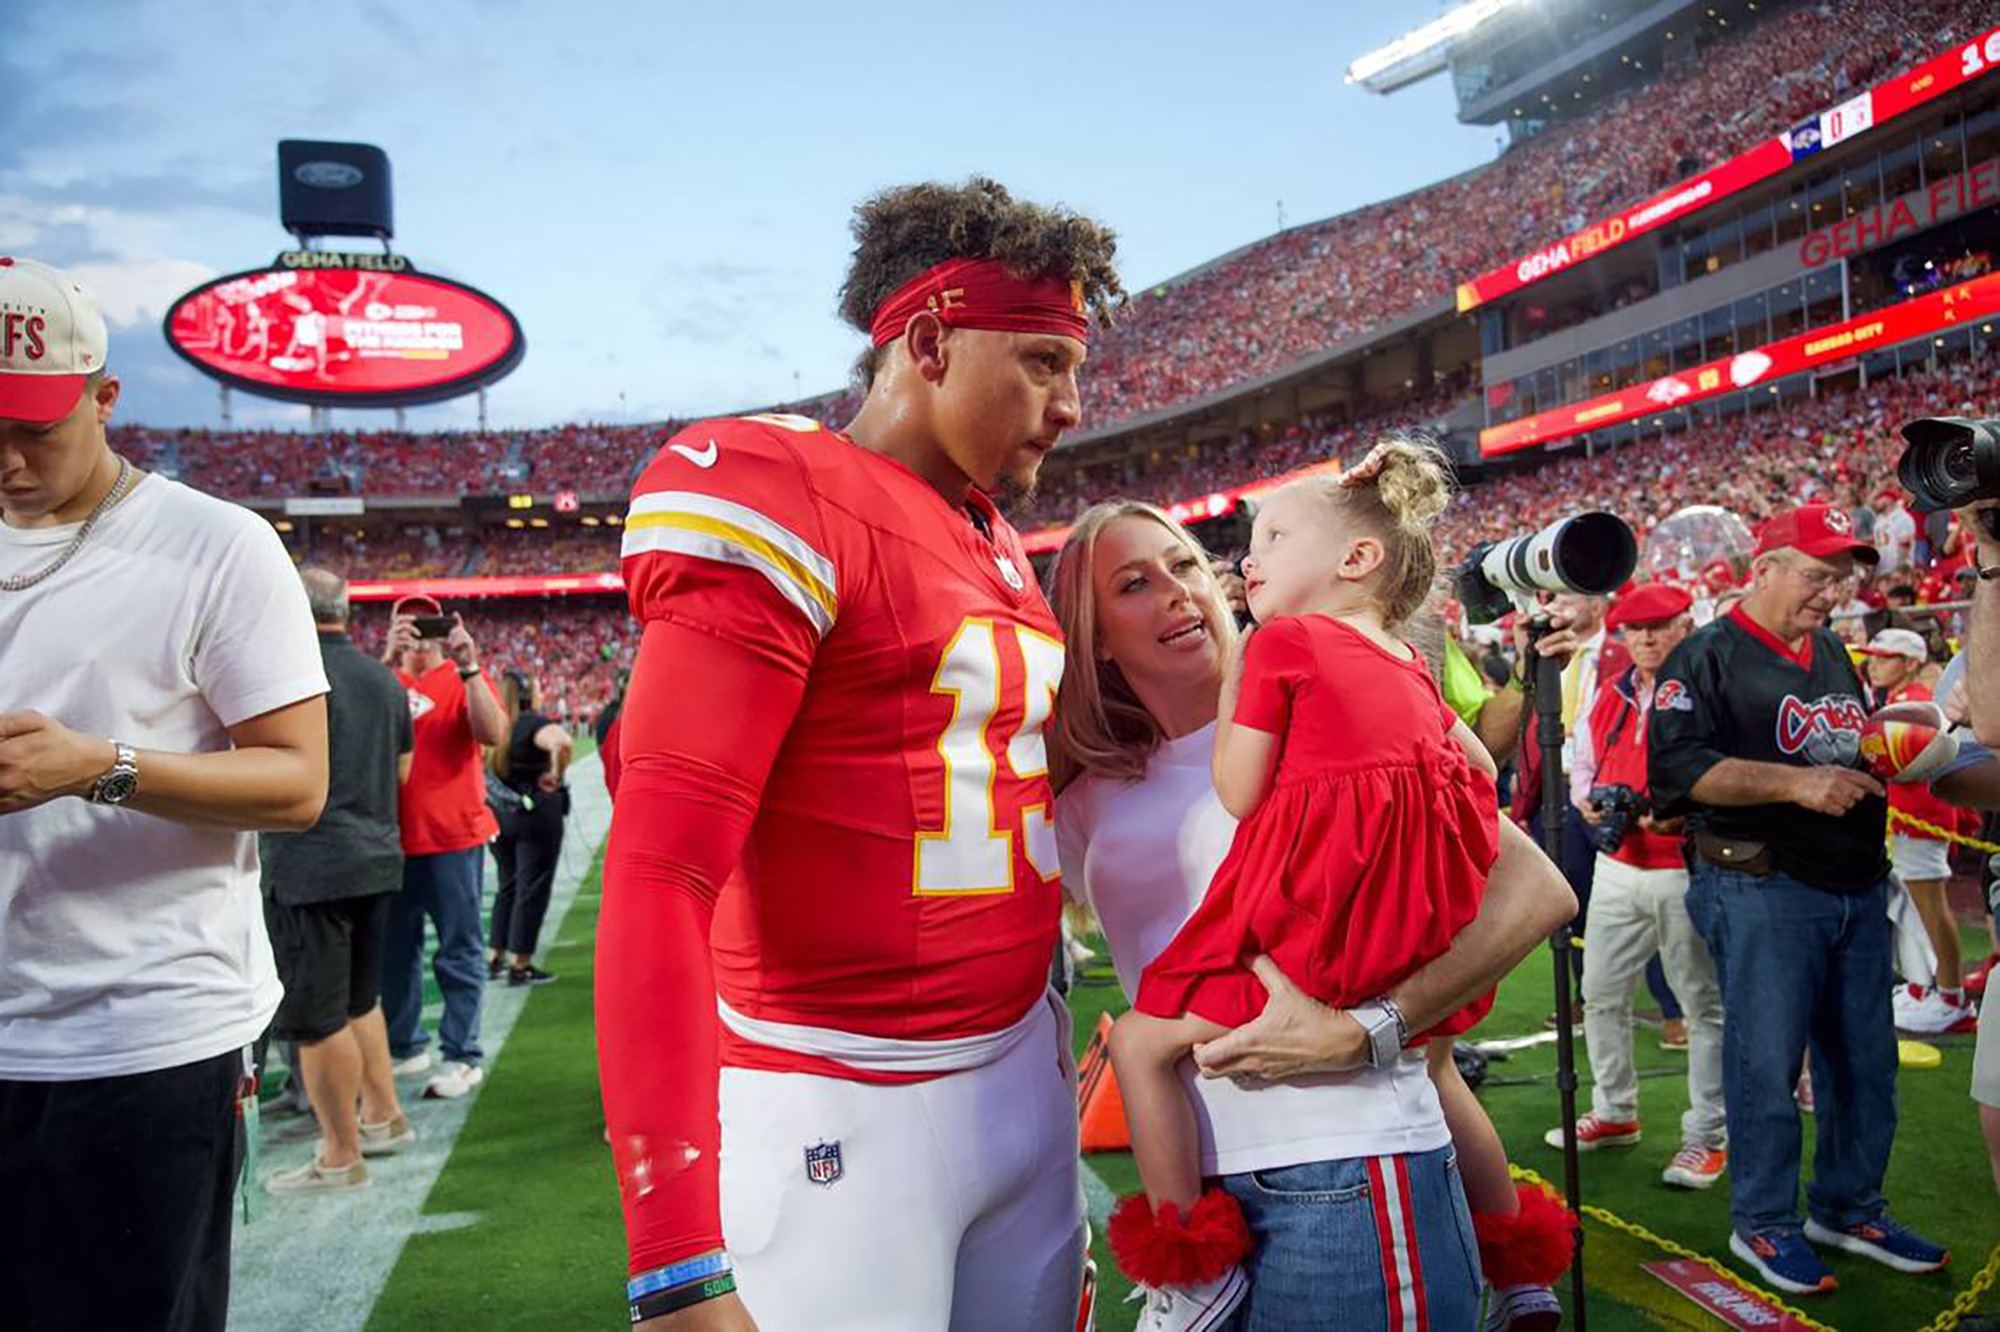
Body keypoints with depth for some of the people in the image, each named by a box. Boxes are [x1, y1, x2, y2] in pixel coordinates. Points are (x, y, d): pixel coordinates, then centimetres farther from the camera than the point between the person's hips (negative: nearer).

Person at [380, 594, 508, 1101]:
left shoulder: (463, 678, 1)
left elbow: (494, 733, -16)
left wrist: (468, 666, -22)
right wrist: (389, 659, -19)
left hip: (454, 836, -4)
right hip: (393, 837, 4)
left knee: (459, 952, 1)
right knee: (394, 949, 14)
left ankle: (462, 1056, 9)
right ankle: (404, 1045, 29)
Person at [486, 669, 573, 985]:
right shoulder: (533, 723, -16)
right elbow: (562, 742, -36)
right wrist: (556, 774, -21)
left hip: (499, 814, 7)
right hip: (537, 814, -7)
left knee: (508, 886, 19)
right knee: (532, 889, 2)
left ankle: (495, 959, 24)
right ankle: (520, 966, 7)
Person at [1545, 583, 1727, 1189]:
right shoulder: (1610, 695, 10)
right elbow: (1583, 764, 20)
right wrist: (1588, 799, -1)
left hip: (1689, 871, -6)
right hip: (1618, 867, 6)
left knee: (1705, 1003, 3)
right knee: (1601, 995, 14)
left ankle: (1707, 1135, 15)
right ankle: (1614, 1112, 31)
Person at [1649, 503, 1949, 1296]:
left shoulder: (1837, 656, 17)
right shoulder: (1706, 658, -7)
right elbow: (1680, 767, -18)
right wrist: (1797, 784, -22)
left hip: (1858, 888, 7)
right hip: (1765, 892, -7)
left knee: (1864, 1060, 13)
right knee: (1767, 1062, -1)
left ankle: (1850, 1209, 30)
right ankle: (1764, 1224, 15)